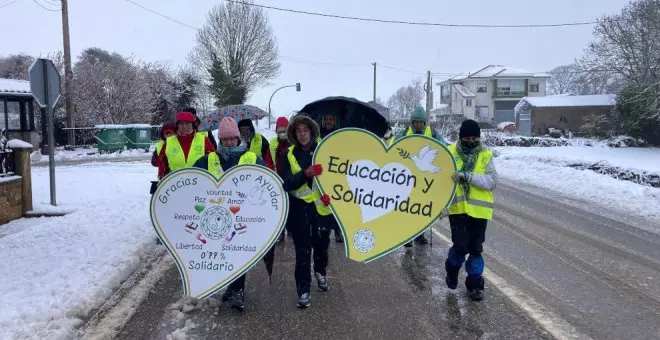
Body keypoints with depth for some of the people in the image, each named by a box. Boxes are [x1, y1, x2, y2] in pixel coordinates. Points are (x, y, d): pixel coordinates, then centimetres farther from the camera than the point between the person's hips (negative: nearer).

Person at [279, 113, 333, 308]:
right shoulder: (289, 155, -1)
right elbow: (287, 184, -12)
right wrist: (306, 173, -28)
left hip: (322, 206, 1)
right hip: (299, 208, -1)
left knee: (321, 243, 14)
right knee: (303, 250, -1)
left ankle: (320, 272, 44)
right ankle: (303, 290, 10)